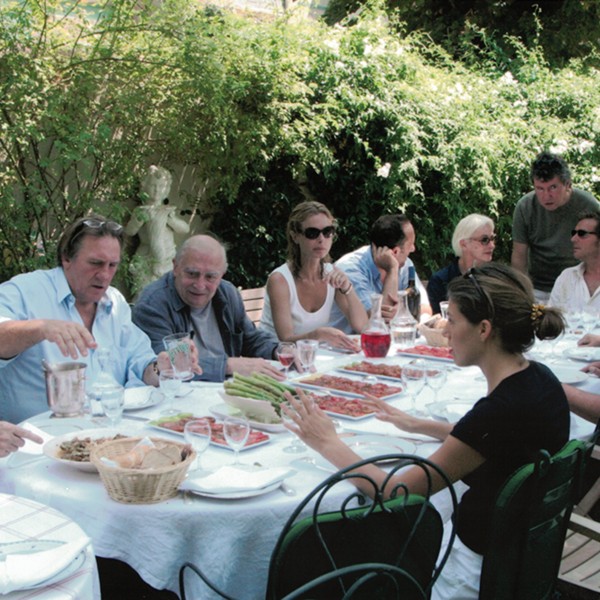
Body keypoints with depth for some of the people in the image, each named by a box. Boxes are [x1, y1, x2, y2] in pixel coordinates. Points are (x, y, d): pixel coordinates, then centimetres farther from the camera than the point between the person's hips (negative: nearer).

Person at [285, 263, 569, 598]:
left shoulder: (501, 409, -31)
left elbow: (396, 492, -24)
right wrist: (417, 425, 18)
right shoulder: (538, 378, -5)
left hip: (479, 569, -8)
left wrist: (329, 443, -12)